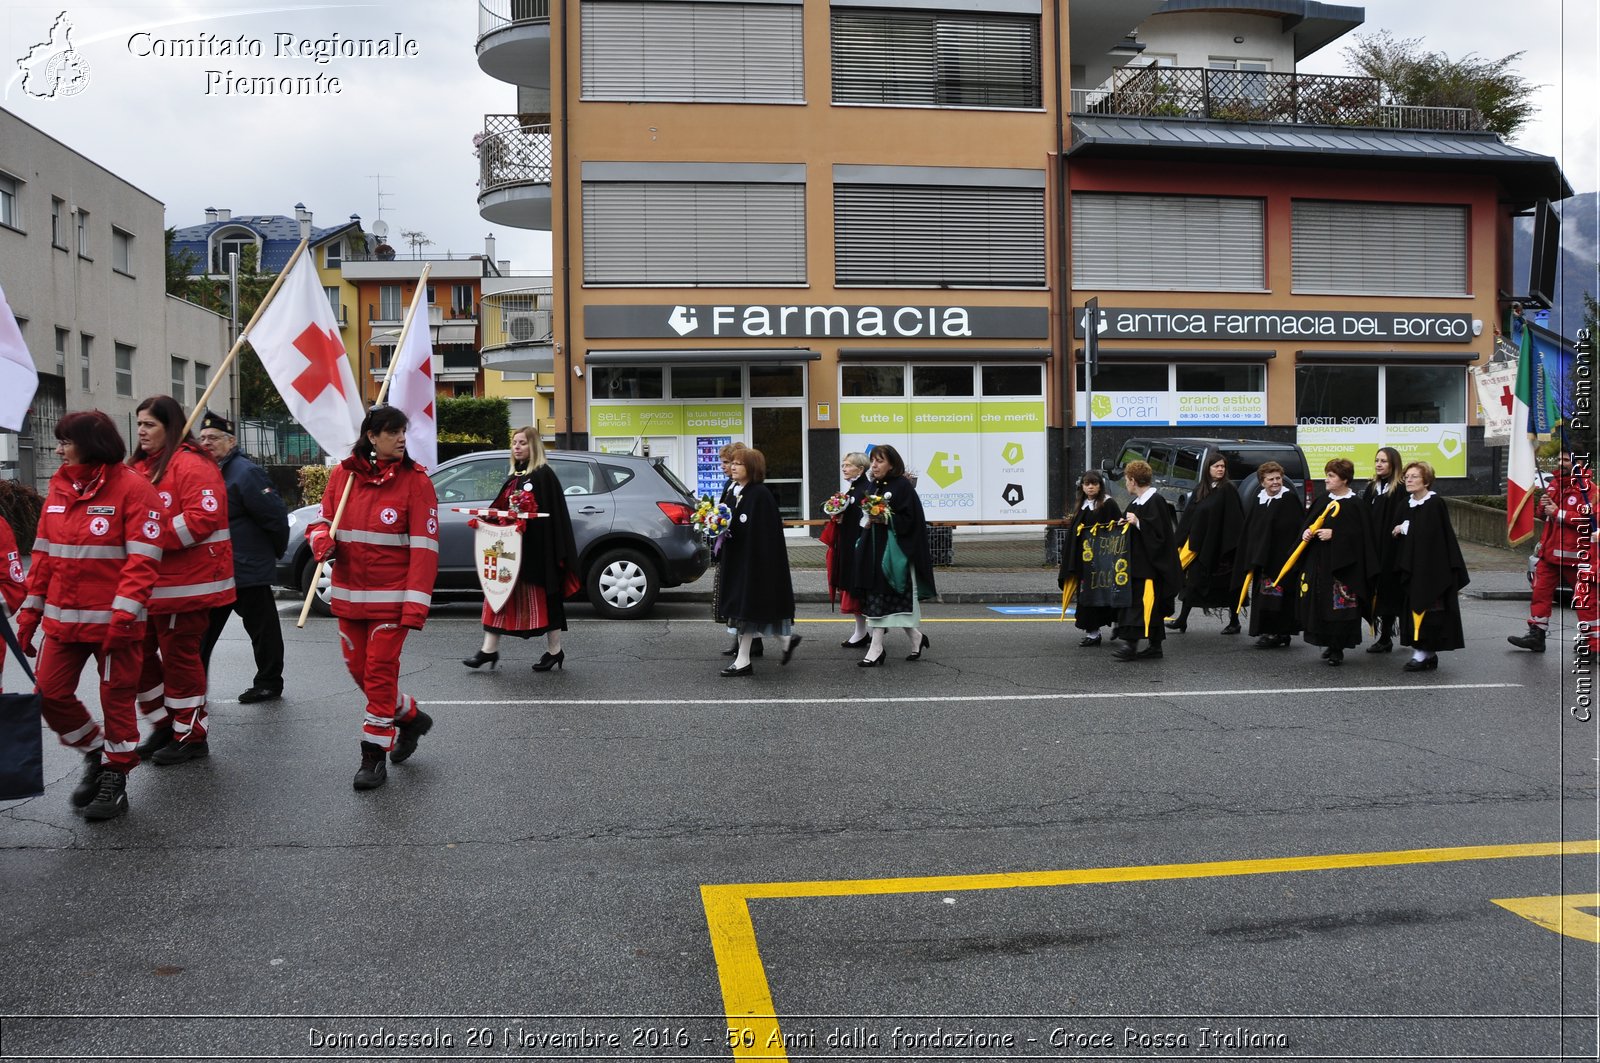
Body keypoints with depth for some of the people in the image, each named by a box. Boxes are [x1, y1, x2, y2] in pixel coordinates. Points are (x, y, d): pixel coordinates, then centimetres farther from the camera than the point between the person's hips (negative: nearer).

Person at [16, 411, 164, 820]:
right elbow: (43, 554, 14)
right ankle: (96, 752, 28)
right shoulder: (59, 488, 10)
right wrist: (30, 611, 12)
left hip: (113, 621, -6)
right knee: (50, 694, 5)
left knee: (117, 699, 4)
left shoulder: (132, 488, -10)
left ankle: (115, 776, 19)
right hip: (62, 619, 6)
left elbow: (143, 559, -14)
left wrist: (123, 615, -21)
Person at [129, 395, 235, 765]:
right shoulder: (140, 467, 15)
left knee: (179, 656, 0)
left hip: (185, 582, -9)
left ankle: (191, 737, 14)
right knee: (141, 654, 14)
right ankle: (164, 726, 29)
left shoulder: (191, 465, -13)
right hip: (149, 583, 9)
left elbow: (202, 519, -23)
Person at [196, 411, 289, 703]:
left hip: (249, 570, -9)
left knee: (261, 628, 4)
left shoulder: (244, 473, -16)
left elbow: (275, 515, -18)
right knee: (202, 632, 12)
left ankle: (268, 684, 15)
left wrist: (275, 550, -5)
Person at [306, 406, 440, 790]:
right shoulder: (343, 474, 2)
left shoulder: (415, 480, -10)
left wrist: (415, 605, -19)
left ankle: (374, 756, 9)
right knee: (359, 670, 13)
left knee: (380, 672, -3)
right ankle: (411, 718, 37)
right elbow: (323, 519, 14)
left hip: (391, 596, -5)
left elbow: (424, 547, -13)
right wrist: (321, 539, -12)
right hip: (348, 593, 5)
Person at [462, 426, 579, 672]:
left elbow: (552, 514, -13)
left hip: (537, 548, -8)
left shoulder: (544, 475, -7)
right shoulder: (514, 478, 16)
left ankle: (554, 650, 9)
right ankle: (489, 649, 7)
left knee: (543, 596, -1)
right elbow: (501, 508, 22)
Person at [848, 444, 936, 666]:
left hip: (895, 549, -7)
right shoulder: (872, 486, 13)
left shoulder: (902, 486, -9)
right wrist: (867, 521, 1)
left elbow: (909, 519, -13)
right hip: (873, 549, 7)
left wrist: (885, 519, -21)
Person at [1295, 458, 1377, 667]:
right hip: (1317, 562, 6)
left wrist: (1334, 534, -18)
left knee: (1339, 606, -5)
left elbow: (1361, 534, -13)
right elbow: (1308, 521, 17)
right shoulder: (1322, 500, 11)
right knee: (1319, 603, 6)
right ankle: (1329, 643, 19)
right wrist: (1306, 533, -3)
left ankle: (1337, 648, 3)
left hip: (1341, 565, -6)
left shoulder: (1355, 505, -8)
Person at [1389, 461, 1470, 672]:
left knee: (1425, 608, -6)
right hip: (1410, 566, 7)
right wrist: (1396, 531, -7)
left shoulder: (1435, 504, -10)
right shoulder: (1405, 506, 12)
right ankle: (1427, 653, 14)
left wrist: (1406, 528, -9)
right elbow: (1392, 532, 13)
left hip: (1431, 566, -7)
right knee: (1413, 608, 6)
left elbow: (1429, 532, -20)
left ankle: (1424, 652, -2)